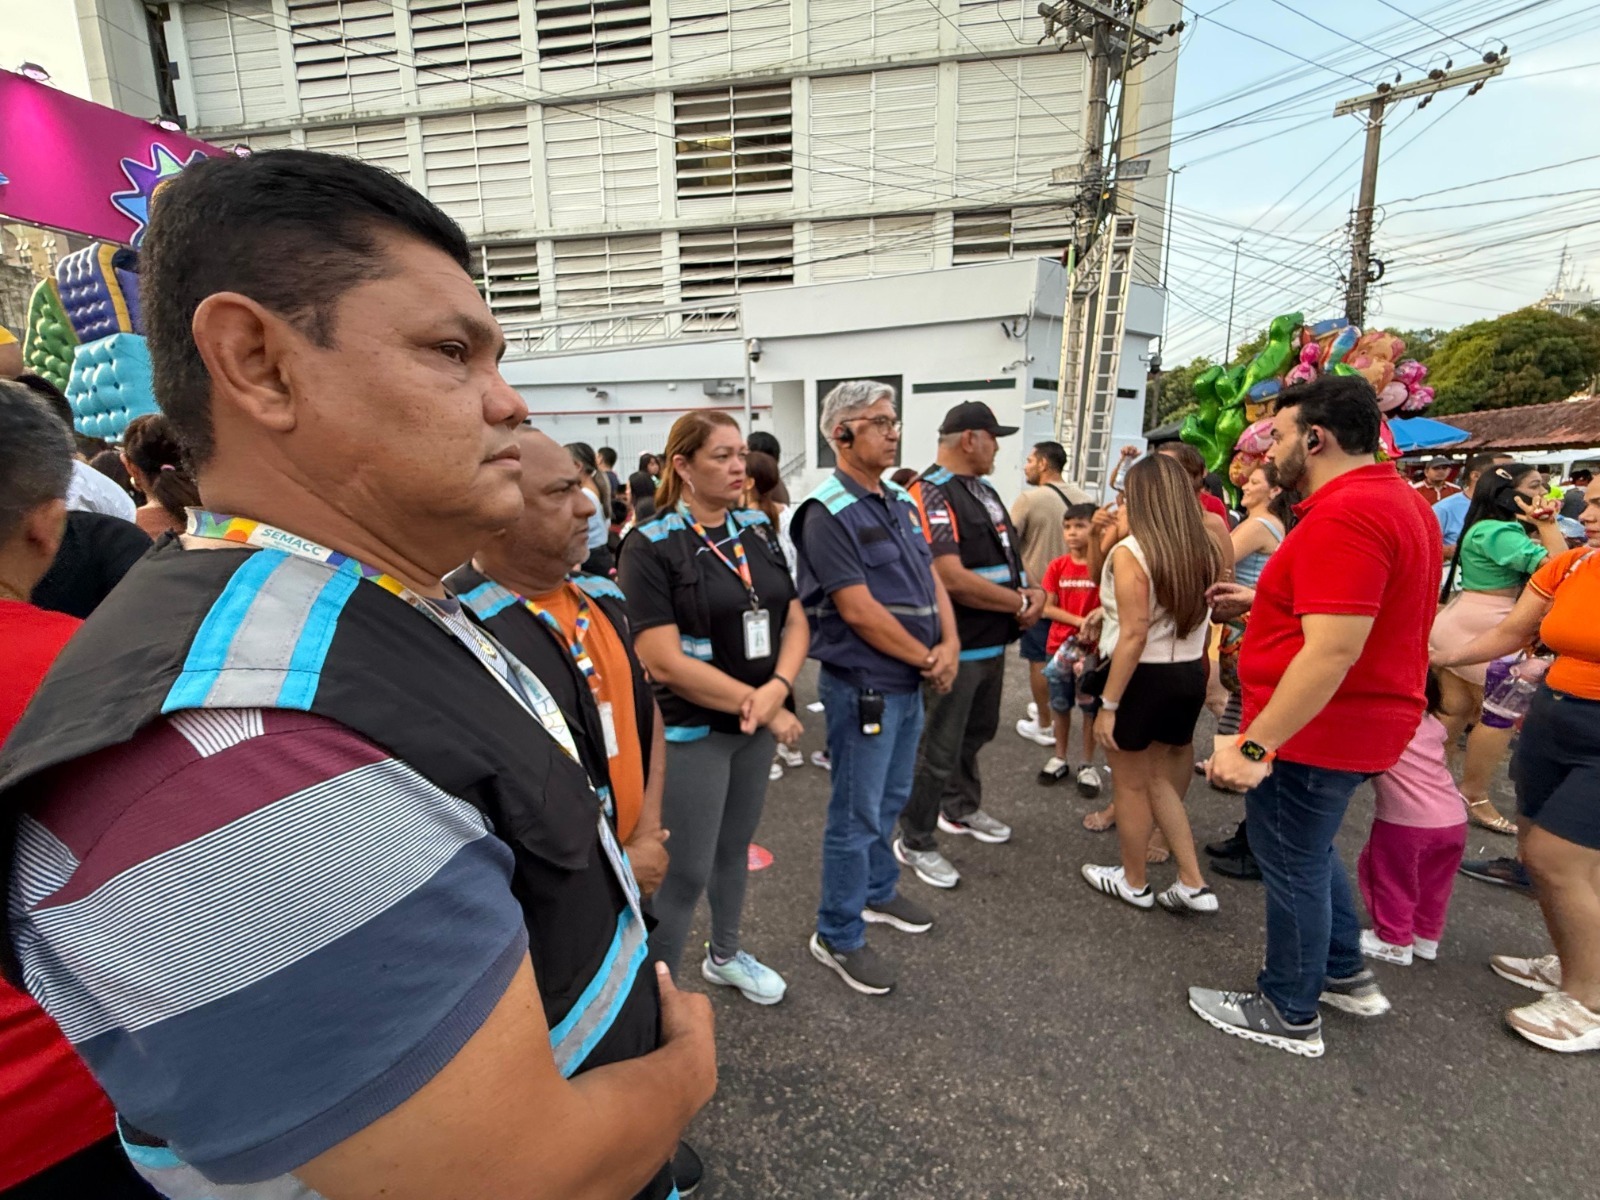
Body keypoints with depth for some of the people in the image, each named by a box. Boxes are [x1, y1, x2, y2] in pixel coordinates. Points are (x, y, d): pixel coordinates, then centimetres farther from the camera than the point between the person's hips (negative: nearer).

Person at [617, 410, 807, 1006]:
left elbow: (795, 622, 3)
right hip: (691, 731, -6)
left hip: (756, 724, 6)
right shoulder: (650, 545, -14)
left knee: (735, 847, 22)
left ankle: (725, 955, 45)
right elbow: (663, 661, -20)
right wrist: (764, 708, -17)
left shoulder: (758, 530, 4)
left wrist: (776, 689, -16)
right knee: (686, 872, 4)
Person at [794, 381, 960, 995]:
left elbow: (931, 579, 11)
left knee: (889, 801, 23)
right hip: (864, 685, -8)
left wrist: (949, 645, -6)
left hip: (909, 683, 9)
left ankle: (878, 891, 44)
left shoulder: (900, 502, 10)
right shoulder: (829, 512, -17)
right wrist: (926, 658, -12)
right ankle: (837, 937, 21)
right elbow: (859, 610, -22)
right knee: (857, 815, 4)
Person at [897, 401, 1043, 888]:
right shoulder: (932, 495, -20)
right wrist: (1019, 603, -17)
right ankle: (915, 843, 19)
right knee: (938, 750, 2)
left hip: (992, 642, 10)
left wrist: (1033, 590, -4)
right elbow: (952, 578, -29)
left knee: (976, 733, 25)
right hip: (955, 648, -10)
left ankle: (961, 809, 46)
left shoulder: (983, 491, 11)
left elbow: (1005, 552, 17)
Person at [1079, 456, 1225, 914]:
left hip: (1142, 677, -7)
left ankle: (1134, 883, 29)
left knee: (1130, 786, 12)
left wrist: (1107, 704, -16)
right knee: (1158, 779, 21)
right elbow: (1200, 625, 6)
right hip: (1188, 676, 7)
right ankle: (1193, 884, 23)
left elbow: (1135, 636, -20)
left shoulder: (1130, 551, -16)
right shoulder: (1204, 552, 5)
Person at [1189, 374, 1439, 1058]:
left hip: (1315, 732, -10)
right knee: (1310, 851, 27)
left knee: (1292, 866, 7)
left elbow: (1333, 651, -31)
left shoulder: (1343, 516, -25)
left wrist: (1255, 745, -29)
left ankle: (1290, 1015, 26)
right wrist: (1261, 602, 14)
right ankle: (1346, 975, 42)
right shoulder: (1400, 502, 10)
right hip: (1359, 726, 10)